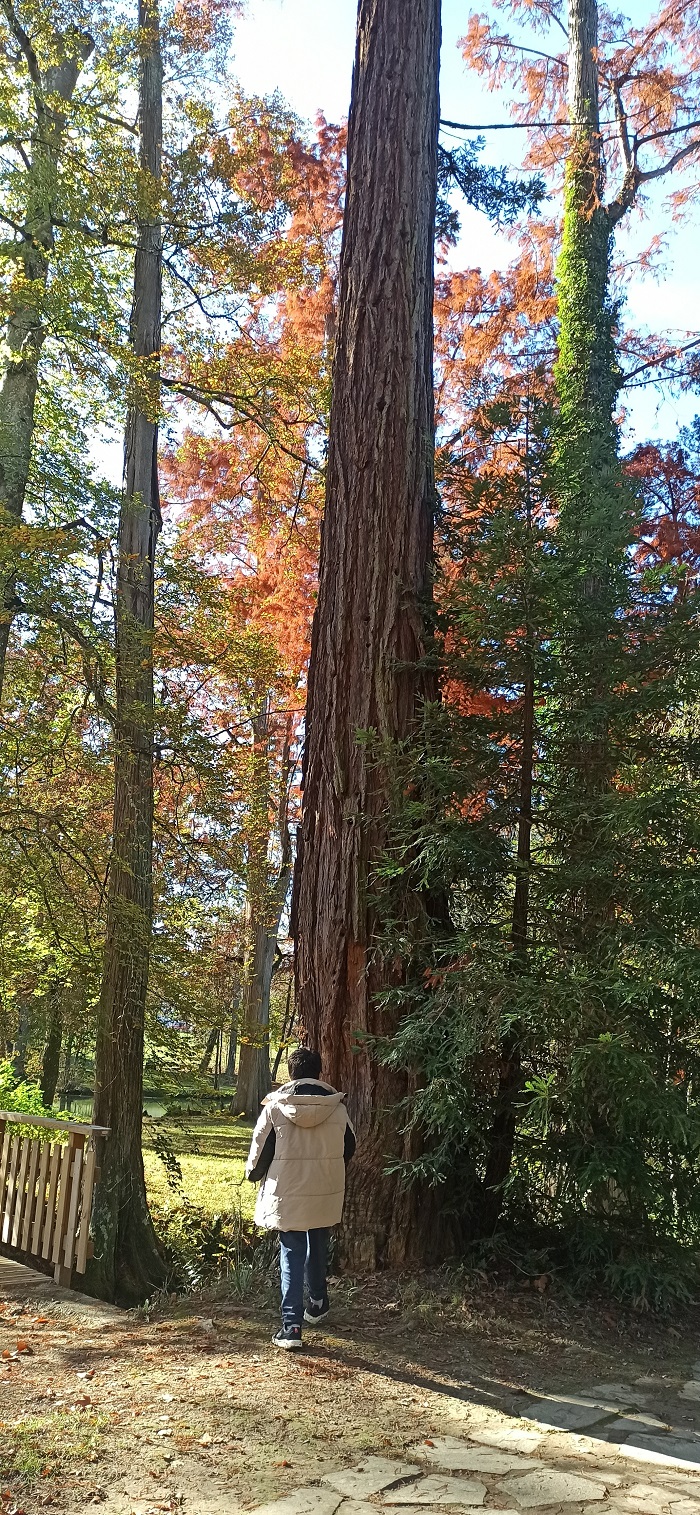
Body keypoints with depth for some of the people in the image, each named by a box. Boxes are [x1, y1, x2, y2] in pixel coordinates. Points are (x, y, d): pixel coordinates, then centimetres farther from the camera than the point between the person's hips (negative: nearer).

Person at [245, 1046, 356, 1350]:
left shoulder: (275, 1108, -12)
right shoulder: (337, 1107, -6)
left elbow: (260, 1149, -5)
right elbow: (349, 1147, 8)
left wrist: (253, 1174, 17)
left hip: (287, 1194, -2)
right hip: (326, 1194, 2)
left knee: (291, 1256, 6)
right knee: (318, 1249, 23)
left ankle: (291, 1326, 2)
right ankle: (317, 1303, 41)